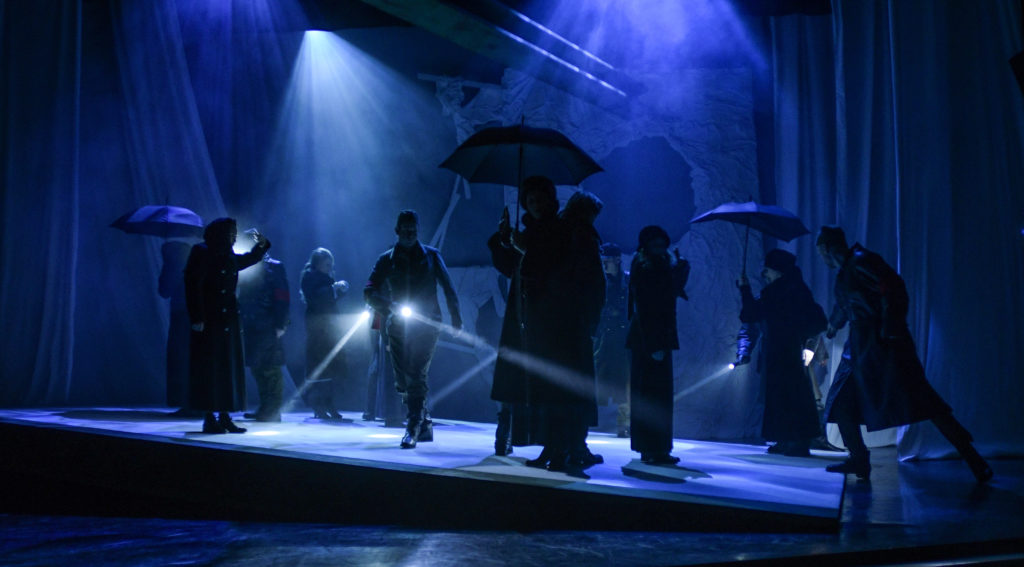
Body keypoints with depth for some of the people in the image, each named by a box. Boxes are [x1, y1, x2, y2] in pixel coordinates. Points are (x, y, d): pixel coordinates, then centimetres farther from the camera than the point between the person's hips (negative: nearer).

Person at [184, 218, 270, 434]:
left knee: (229, 369, 6)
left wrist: (261, 245, 17)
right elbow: (193, 285, -12)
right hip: (209, 321, -7)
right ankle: (209, 419, -2)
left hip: (229, 321, 8)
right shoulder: (202, 253, -5)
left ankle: (225, 417, 12)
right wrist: (197, 318, -19)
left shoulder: (230, 257, 15)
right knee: (209, 369, -5)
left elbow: (247, 260, 37)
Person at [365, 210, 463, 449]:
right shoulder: (387, 259, 8)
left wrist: (455, 318, 7)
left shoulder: (431, 256, 6)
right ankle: (423, 425, 19)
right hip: (398, 326, 3)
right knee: (403, 381, 5)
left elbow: (447, 288, 10)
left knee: (417, 377, -15)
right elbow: (370, 292, 0)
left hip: (427, 324, -3)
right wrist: (389, 308, -19)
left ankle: (413, 429, -14)